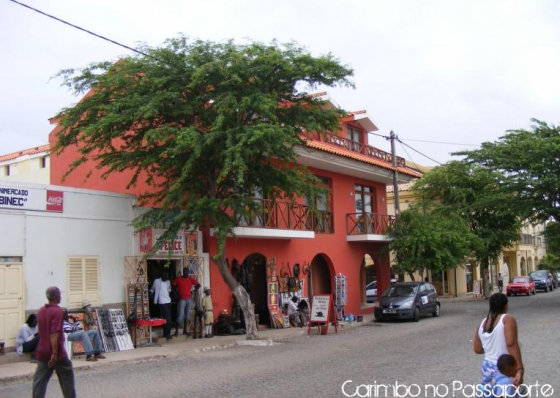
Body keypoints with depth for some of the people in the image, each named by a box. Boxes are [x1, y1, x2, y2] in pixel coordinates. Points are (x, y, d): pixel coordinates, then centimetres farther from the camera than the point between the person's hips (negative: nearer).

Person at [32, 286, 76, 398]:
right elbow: (54, 334, -23)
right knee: (67, 377, 8)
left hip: (42, 352, 7)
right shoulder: (57, 311, -16)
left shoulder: (40, 311, 10)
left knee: (40, 380, 6)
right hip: (56, 353, -7)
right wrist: (55, 353, -23)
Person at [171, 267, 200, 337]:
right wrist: (178, 291, 0)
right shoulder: (178, 279, -7)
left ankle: (185, 330, 17)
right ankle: (177, 330, -3)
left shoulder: (190, 279, 2)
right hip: (182, 299, -4)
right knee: (180, 315, -9)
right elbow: (173, 285, 1)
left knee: (187, 315, 8)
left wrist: (192, 291, 5)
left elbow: (198, 285, 10)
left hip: (189, 299, 4)